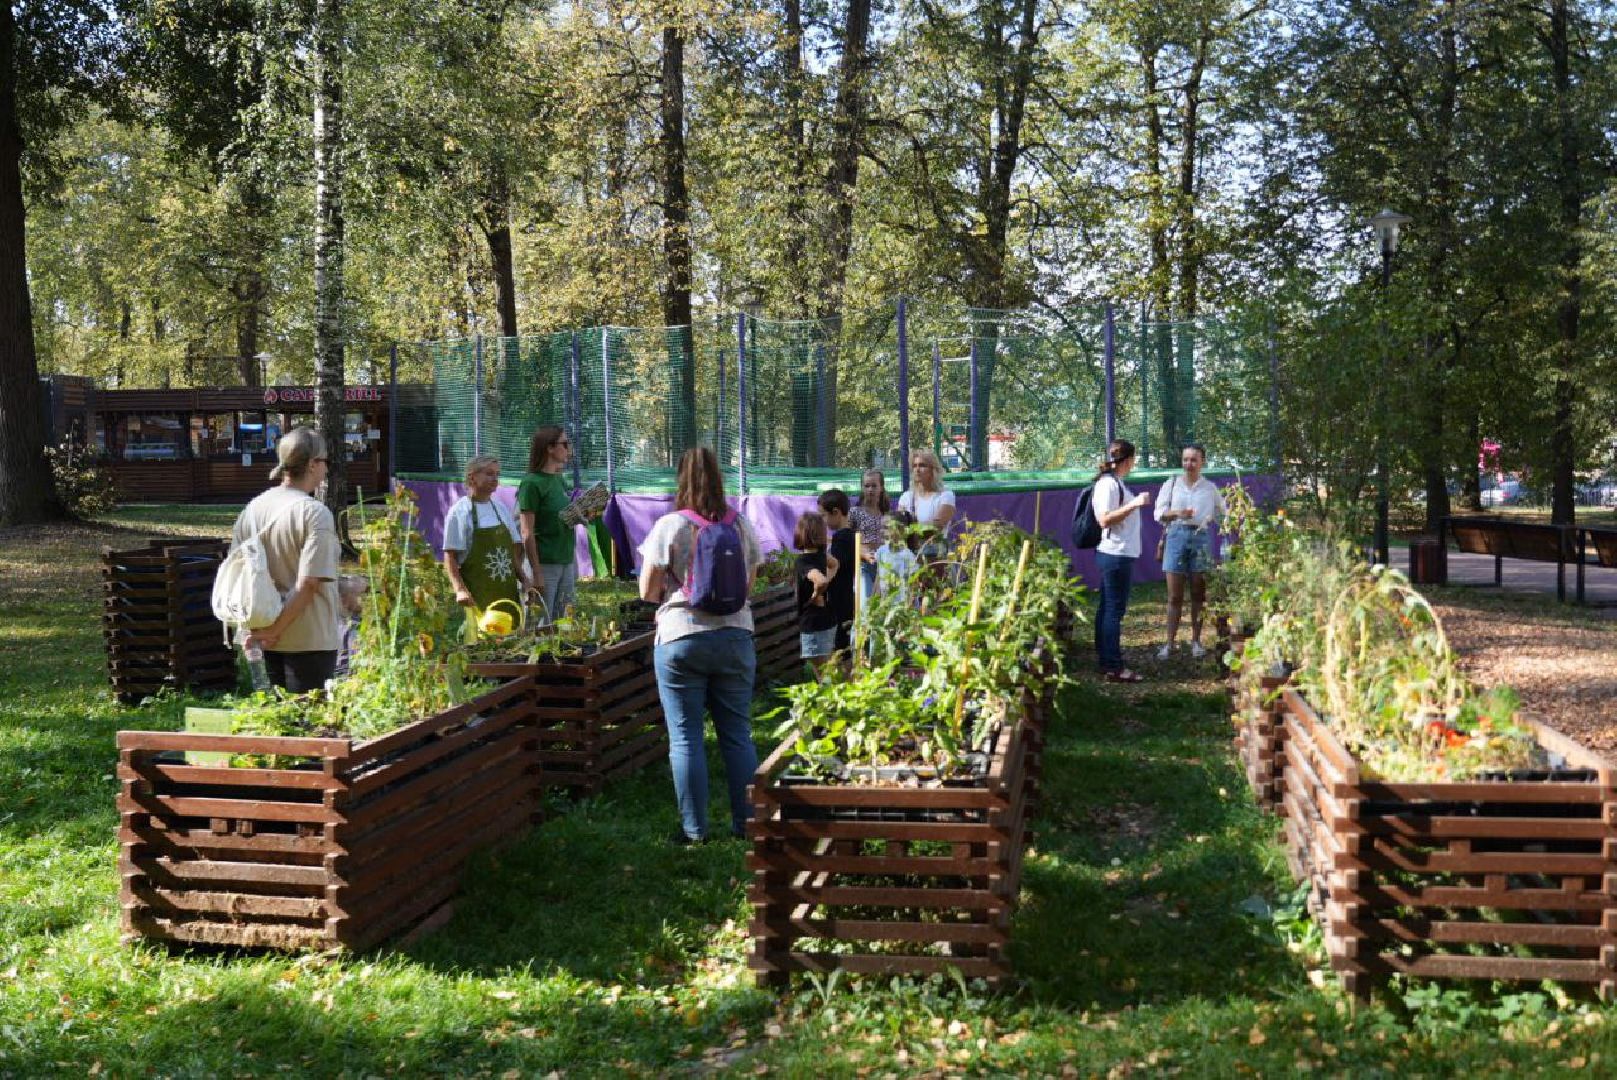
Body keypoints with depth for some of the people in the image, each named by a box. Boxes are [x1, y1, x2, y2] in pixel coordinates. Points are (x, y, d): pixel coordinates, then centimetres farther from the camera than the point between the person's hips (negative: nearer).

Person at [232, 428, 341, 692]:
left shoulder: (251, 509, 5)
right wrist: (275, 630, -14)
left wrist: (254, 627, 10)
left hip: (268, 643, 7)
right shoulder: (315, 513, -14)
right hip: (310, 640, -6)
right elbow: (308, 583, -20)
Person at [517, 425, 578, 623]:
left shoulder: (559, 480, 10)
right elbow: (527, 534, -14)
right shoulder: (532, 483, -12)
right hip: (545, 563, -8)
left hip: (567, 561, 8)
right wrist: (536, 573, -17)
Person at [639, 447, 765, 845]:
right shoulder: (741, 525, 3)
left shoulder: (670, 526, -8)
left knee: (685, 737, 4)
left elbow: (647, 592, -5)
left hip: (681, 638, -4)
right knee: (738, 734, 11)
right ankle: (747, 821, 15)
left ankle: (694, 828, 7)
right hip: (735, 636, 4)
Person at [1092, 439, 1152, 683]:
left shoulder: (1115, 482, 15)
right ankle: (1114, 667, -6)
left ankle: (1106, 661, 19)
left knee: (1108, 608, 13)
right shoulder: (1108, 484, -14)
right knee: (1114, 610, -8)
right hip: (1116, 554, -11)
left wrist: (1135, 503, 28)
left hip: (1117, 554, 11)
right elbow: (1105, 519, -21)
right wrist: (1134, 504, -24)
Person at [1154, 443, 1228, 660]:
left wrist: (1211, 519, -3)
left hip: (1201, 538, 1)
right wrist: (1177, 513, -16)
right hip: (1177, 536, -1)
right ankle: (1170, 643, 4)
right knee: (1174, 595, 0)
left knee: (1198, 594, 6)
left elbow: (1221, 512, 17)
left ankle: (1196, 641, 15)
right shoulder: (1172, 483, 6)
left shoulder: (1210, 488, 8)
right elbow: (1159, 513, 1)